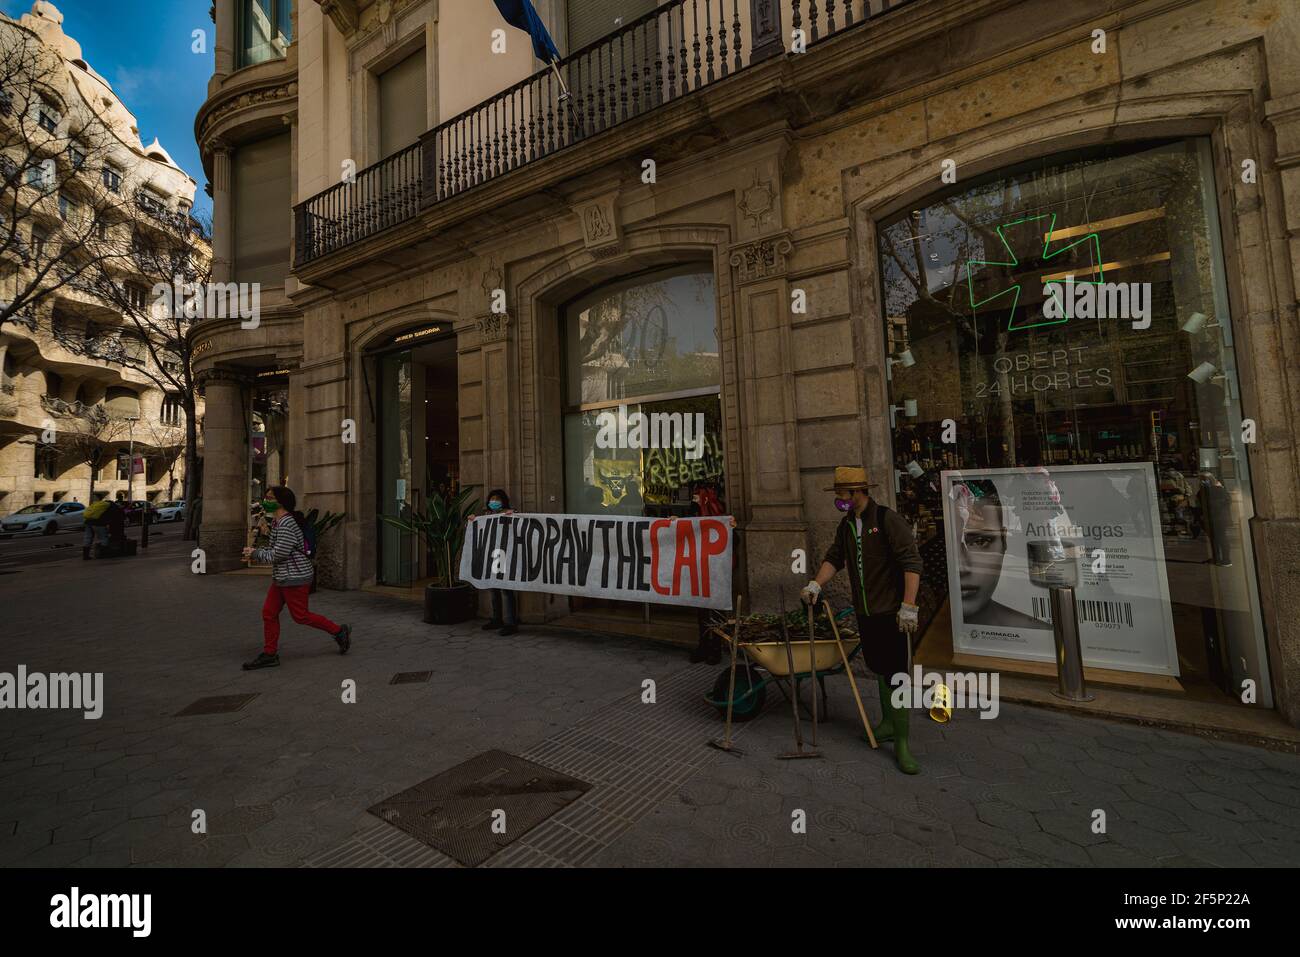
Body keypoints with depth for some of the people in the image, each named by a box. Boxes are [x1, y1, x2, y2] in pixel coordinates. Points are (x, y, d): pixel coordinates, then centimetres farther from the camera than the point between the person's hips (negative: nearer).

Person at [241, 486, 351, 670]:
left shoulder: (287, 524, -21)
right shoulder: (277, 522, 11)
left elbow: (279, 554, -22)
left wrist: (256, 554, -8)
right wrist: (255, 552, 5)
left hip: (295, 578, -10)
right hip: (282, 578, 10)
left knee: (301, 616, -1)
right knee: (269, 613, 9)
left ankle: (339, 631, 12)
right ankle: (269, 655, 18)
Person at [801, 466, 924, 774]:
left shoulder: (888, 519, -14)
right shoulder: (847, 524, 10)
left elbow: (912, 562, -18)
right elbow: (834, 558, 17)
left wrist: (908, 606, -22)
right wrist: (816, 584, 5)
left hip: (892, 613, -7)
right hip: (865, 613, 7)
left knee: (897, 675, -2)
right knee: (879, 670, 19)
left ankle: (901, 744, 9)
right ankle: (888, 723, 36)